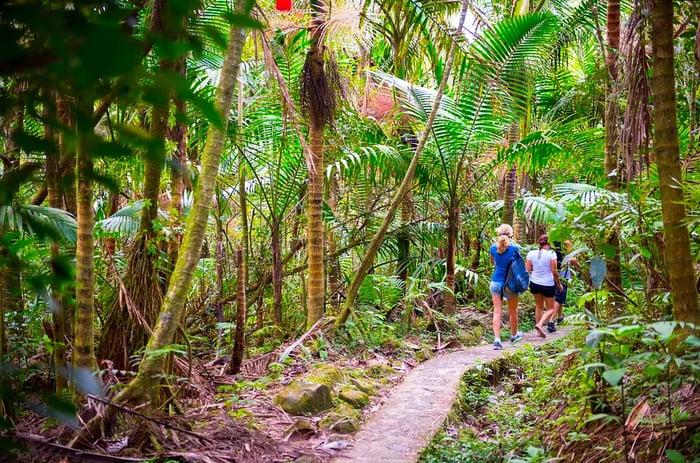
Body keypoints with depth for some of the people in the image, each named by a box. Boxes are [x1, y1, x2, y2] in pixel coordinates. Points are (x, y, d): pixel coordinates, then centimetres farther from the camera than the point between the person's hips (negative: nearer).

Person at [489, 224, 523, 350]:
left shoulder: (493, 248, -2)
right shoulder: (515, 249, -9)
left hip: (496, 282, 2)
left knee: (497, 311, 1)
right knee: (513, 311, 17)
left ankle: (497, 339, -12)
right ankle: (514, 335, 36)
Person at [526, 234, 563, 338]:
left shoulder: (531, 253, -4)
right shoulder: (551, 254, -13)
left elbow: (527, 270, -3)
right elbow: (554, 272, -12)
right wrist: (559, 284, 1)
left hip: (534, 283, 4)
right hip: (548, 284, -4)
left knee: (539, 306, 22)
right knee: (550, 309, 11)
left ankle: (538, 331, 23)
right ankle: (540, 324, -14)